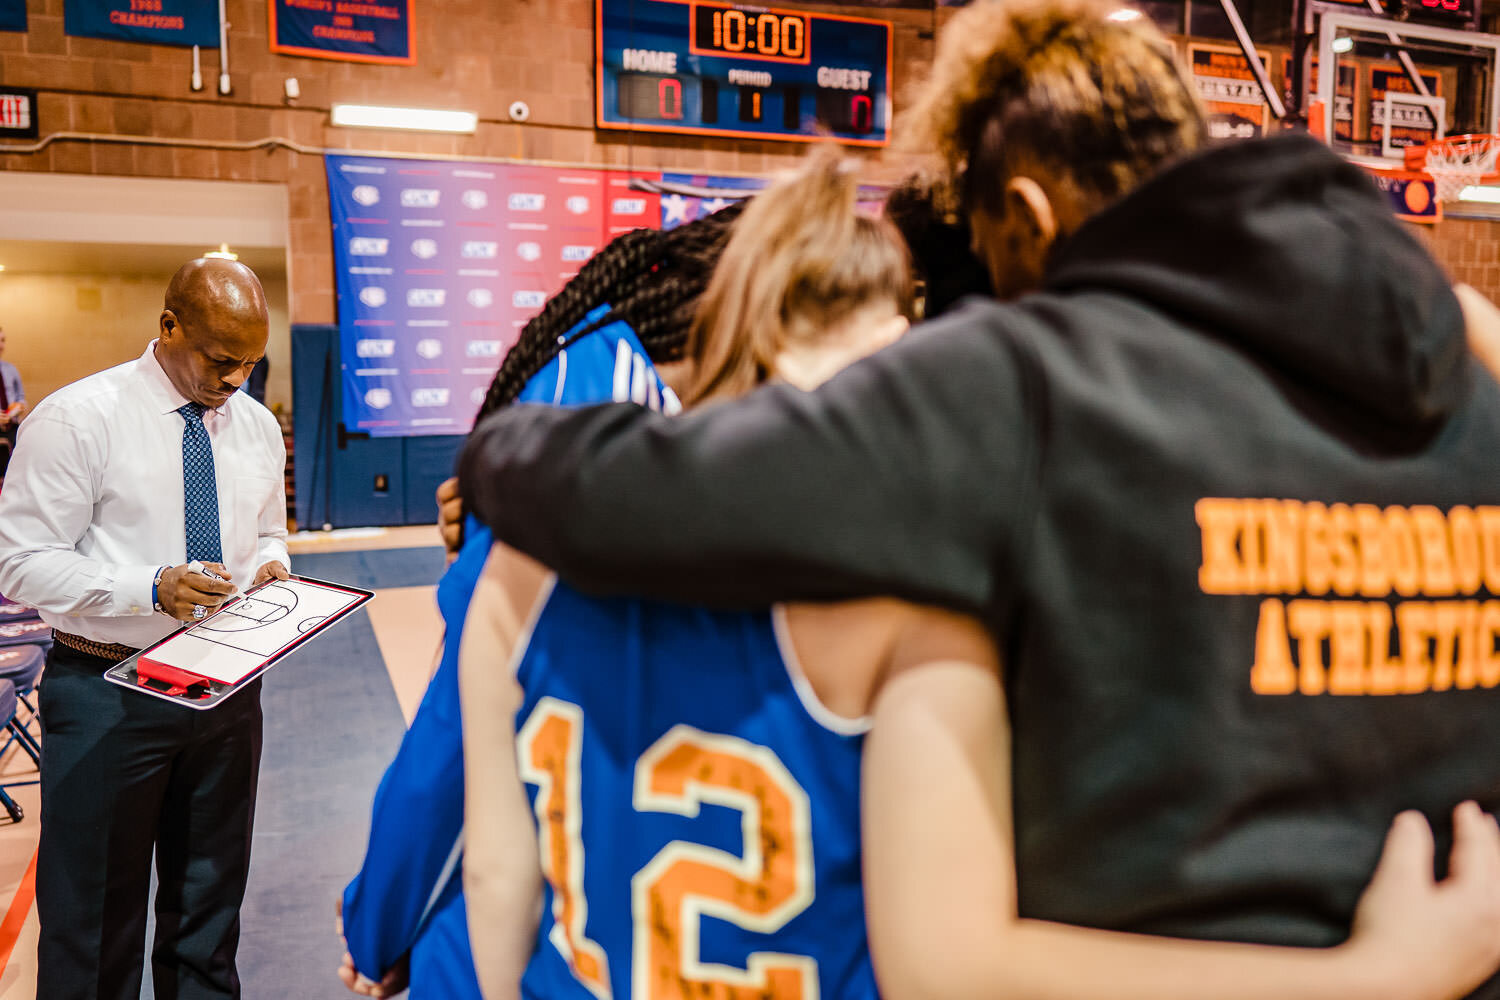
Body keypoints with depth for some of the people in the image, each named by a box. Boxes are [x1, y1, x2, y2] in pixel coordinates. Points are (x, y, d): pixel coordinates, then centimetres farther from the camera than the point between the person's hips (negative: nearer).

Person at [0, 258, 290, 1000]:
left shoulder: (258, 425, 6)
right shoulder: (76, 418, -11)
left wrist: (270, 567, -6)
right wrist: (153, 589, -26)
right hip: (109, 694, -5)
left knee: (210, 898, 19)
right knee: (96, 911, 8)